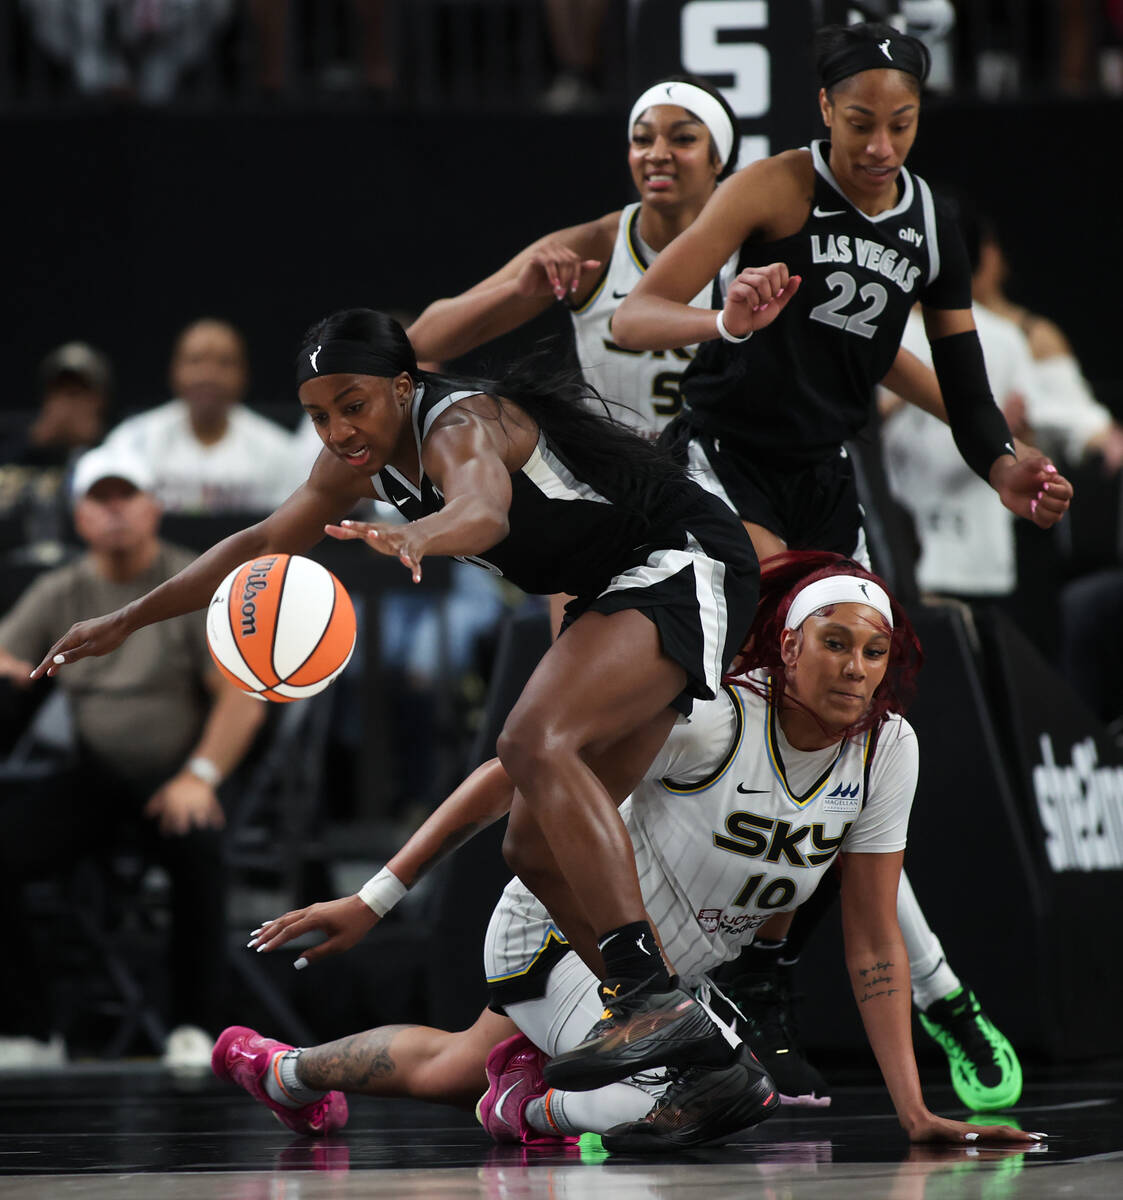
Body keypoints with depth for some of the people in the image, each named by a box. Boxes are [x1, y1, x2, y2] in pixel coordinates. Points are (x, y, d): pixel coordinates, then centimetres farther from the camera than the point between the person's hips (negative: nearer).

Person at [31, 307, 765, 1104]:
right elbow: (263, 545, 17)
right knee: (537, 849, 7)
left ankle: (651, 995, -43)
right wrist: (127, 621, 17)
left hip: (688, 560, -10)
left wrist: (416, 538, -70)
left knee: (536, 744, -33)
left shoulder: (460, 426, -24)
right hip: (629, 593, 10)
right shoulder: (363, 461, 4)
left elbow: (484, 509, -48)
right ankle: (673, 1033, 12)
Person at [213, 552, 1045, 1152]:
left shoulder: (888, 749, -13)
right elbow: (514, 777, -23)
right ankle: (534, 1106, -4)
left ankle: (283, 1071, 57)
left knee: (452, 1069, 29)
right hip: (564, 928, -7)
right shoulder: (711, 715, -30)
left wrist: (914, 1111, -15)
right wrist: (375, 899, -24)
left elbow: (873, 940, -7)